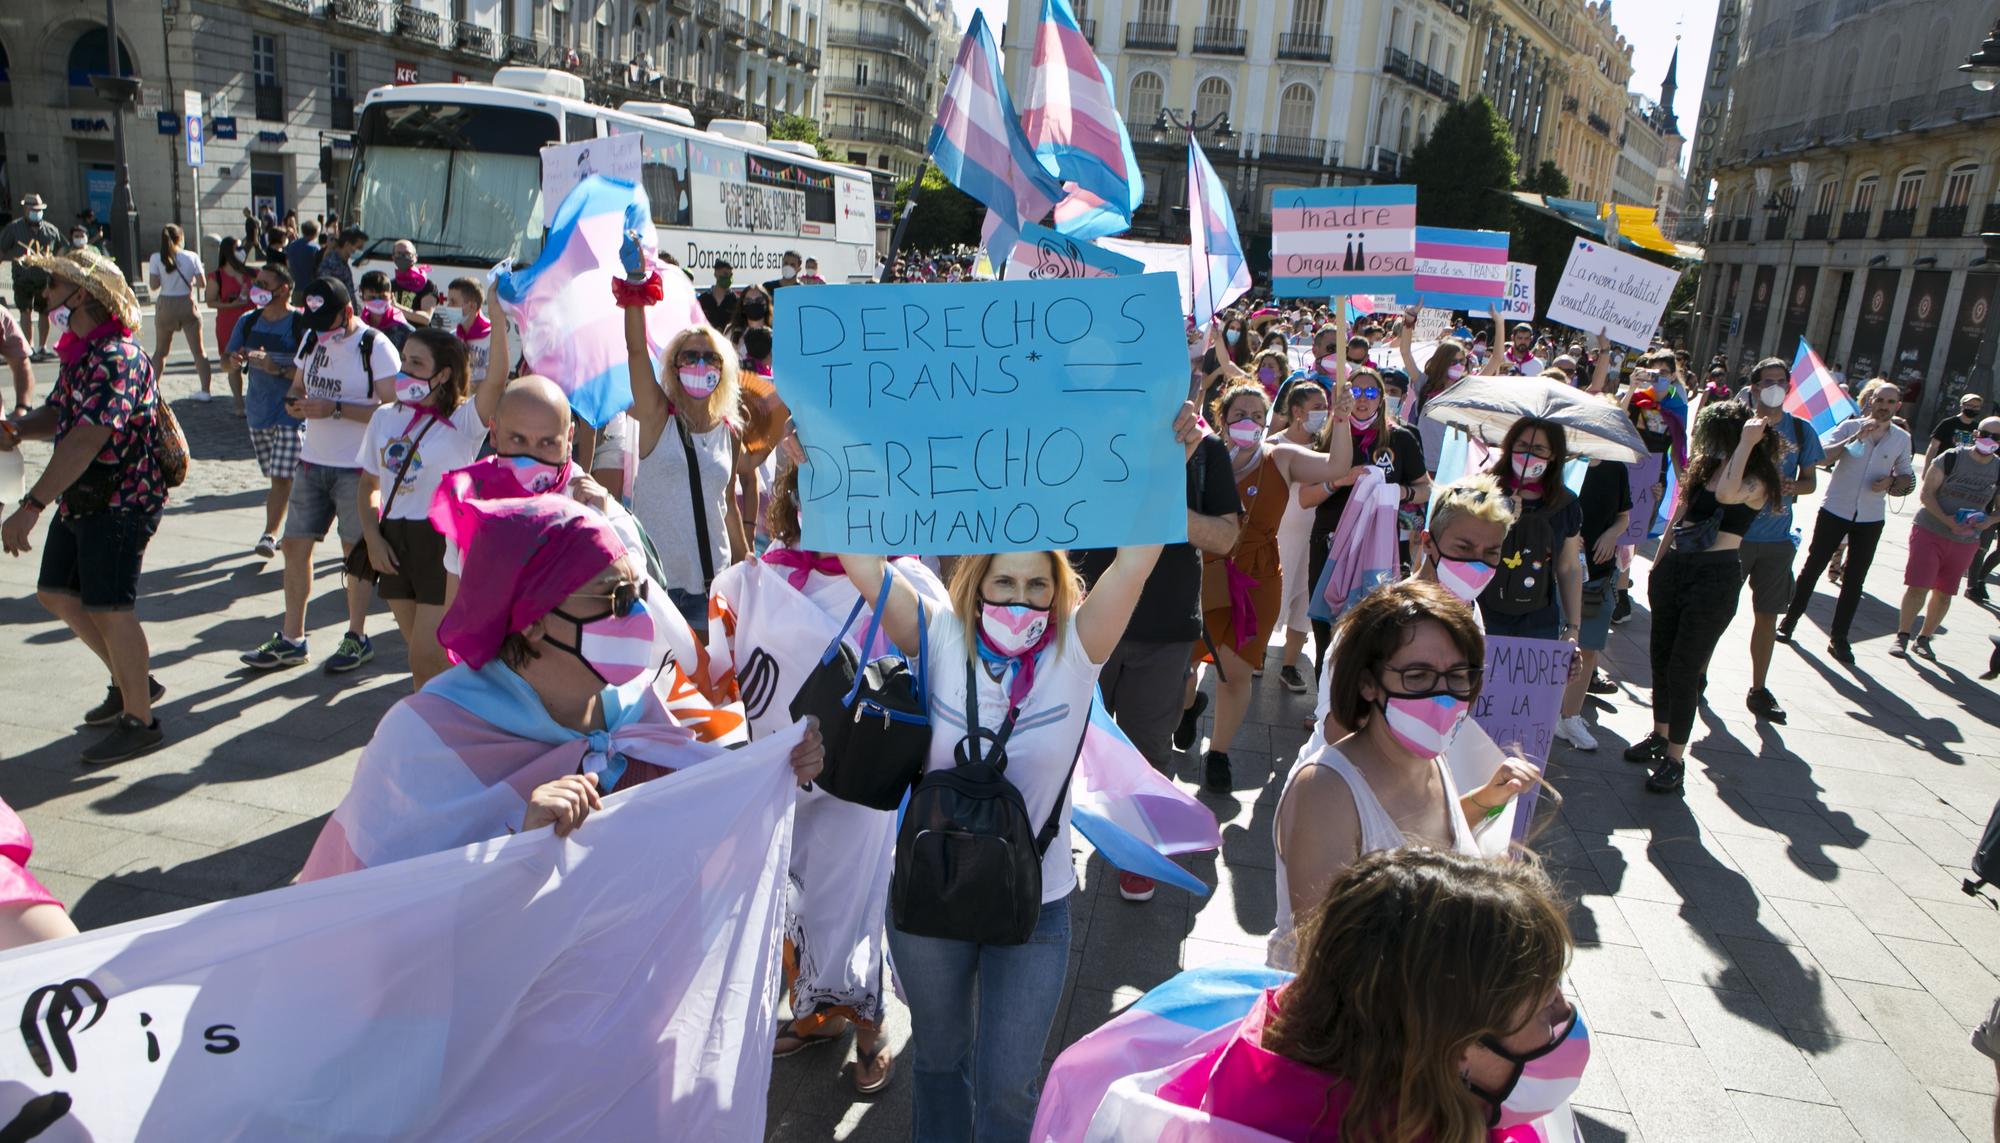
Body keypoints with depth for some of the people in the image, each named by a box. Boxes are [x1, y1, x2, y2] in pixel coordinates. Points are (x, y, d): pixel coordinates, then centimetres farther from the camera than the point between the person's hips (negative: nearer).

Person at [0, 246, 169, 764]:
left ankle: (139, 719, 11)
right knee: (57, 593, 16)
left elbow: (86, 441, -29)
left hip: (121, 501, -10)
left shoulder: (117, 358, -22)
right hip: (81, 500, 10)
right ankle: (128, 681, 31)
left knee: (110, 607, -3)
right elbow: (57, 414, 15)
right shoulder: (80, 353, 11)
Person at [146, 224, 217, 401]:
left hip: (165, 306, 1)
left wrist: (166, 280, 12)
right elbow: (202, 284, -5)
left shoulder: (156, 258, -6)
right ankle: (205, 390, 2)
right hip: (188, 303, -1)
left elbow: (153, 285, -6)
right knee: (198, 350, 6)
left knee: (160, 351, 15)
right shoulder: (191, 257, -5)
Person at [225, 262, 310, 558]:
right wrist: (235, 360, -10)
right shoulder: (249, 322, 8)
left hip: (291, 411, -7)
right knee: (275, 476, 14)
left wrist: (279, 368, -28)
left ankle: (269, 534, -6)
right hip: (257, 410, 7)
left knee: (282, 477, -10)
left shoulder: (302, 324, -11)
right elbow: (228, 358, 13)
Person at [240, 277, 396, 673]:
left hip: (357, 467, -7)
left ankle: (357, 637, 17)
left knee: (355, 550, 2)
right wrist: (294, 403, -5)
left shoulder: (376, 348, -12)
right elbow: (295, 386, 19)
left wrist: (334, 409, -24)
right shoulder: (312, 339, 10)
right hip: (312, 461, 7)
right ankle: (291, 640, 16)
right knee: (294, 544, 6)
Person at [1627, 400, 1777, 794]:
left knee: (1683, 668, -5)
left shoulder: (1757, 480, -9)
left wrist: (1747, 443, -24)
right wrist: (1657, 565, 18)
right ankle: (1659, 736, 32)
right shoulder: (1704, 466, 11)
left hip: (1715, 577, -7)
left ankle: (1674, 759, 6)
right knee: (1661, 658, 14)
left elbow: (1726, 495, -33)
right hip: (1674, 569, 7)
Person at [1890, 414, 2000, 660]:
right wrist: (1946, 520, -22)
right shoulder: (1951, 458, -7)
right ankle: (1902, 636, 3)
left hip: (1965, 541, 4)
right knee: (1917, 586, -9)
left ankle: (1923, 639, 21)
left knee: (1944, 593, 8)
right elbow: (1926, 494, -8)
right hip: (1929, 531, -3)